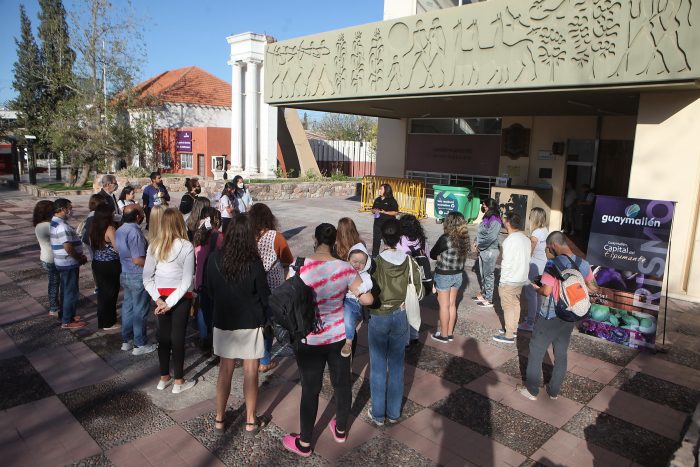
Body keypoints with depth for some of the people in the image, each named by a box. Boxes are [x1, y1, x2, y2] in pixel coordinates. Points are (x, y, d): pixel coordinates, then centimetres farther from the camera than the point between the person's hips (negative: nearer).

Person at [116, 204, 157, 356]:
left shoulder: (120, 230, 7)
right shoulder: (134, 232, -23)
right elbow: (138, 260, -25)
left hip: (125, 274, 9)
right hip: (138, 276, -9)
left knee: (128, 307, 17)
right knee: (140, 311, 2)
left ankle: (126, 341, 27)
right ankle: (140, 344, 12)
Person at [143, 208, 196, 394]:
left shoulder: (154, 245, -4)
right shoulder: (186, 246, -15)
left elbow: (147, 277, -5)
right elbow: (186, 282, -18)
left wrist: (159, 299, -8)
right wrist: (170, 302, -13)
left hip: (161, 295, 4)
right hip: (180, 297, -4)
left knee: (163, 335, 16)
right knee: (178, 337, 6)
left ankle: (164, 378, 29)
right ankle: (178, 382, 17)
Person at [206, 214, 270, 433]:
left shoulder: (215, 259, -10)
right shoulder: (254, 263, -19)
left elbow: (210, 290, 3)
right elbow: (264, 296, -9)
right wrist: (262, 316, 10)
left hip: (223, 321, 3)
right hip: (250, 322, -3)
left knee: (225, 370, 17)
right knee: (250, 371, 10)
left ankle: (219, 418, 28)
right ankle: (251, 421, 22)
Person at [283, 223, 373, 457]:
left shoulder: (298, 266, -19)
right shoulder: (345, 268, -13)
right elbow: (367, 299, -12)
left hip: (308, 339, -2)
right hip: (340, 335, 2)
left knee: (310, 388, 12)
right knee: (342, 382, 21)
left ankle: (304, 443, 30)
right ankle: (340, 429, 43)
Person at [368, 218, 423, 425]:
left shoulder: (375, 262, -17)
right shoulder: (409, 261, -8)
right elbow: (419, 292, -3)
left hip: (378, 318, -2)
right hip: (400, 317, 3)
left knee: (378, 367, 10)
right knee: (396, 366, 14)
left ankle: (378, 414, 22)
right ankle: (394, 412, 26)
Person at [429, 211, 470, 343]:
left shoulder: (445, 238, -22)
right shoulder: (464, 238, -5)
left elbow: (432, 254, -12)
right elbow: (461, 255, 8)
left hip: (444, 276, -6)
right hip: (458, 275, 6)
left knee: (444, 305, 6)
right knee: (452, 304, 17)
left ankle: (443, 335, 17)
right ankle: (450, 333, 28)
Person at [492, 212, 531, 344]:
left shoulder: (510, 240, -21)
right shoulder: (526, 239, 3)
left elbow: (507, 263, -22)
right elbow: (526, 260, 7)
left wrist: (502, 281, -13)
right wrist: (522, 275, 15)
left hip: (509, 280, -8)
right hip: (521, 278, 8)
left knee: (508, 307, 2)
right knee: (516, 304, 19)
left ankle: (509, 335, 11)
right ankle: (513, 329, 33)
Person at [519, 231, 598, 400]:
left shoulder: (553, 263, -21)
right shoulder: (583, 264, -1)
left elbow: (546, 291, -26)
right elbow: (593, 288, 11)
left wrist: (535, 288, -5)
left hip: (549, 317, -6)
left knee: (536, 353, 10)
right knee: (561, 355, 17)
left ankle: (532, 390, 20)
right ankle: (554, 391, 29)